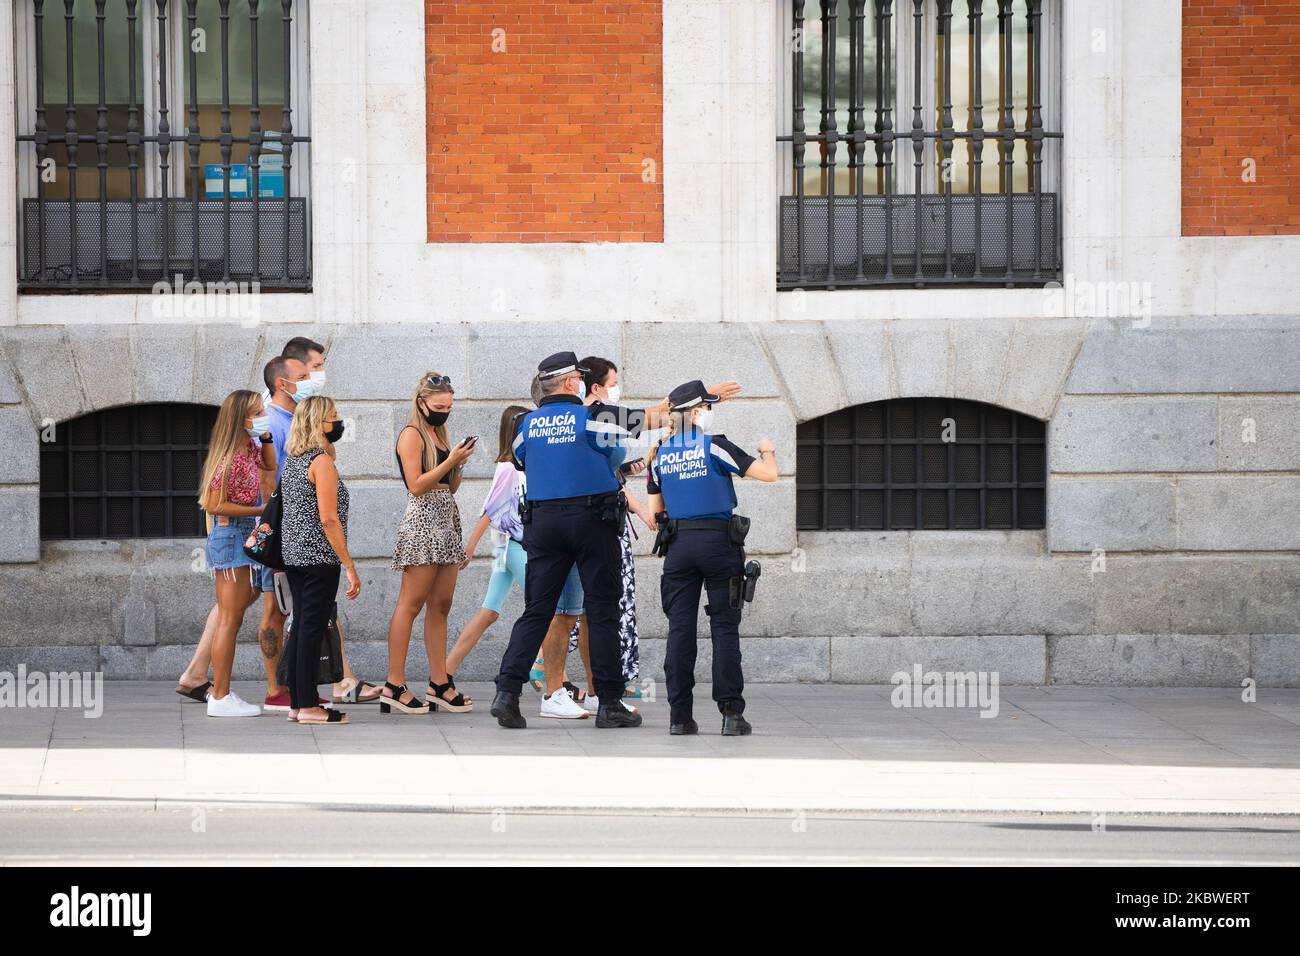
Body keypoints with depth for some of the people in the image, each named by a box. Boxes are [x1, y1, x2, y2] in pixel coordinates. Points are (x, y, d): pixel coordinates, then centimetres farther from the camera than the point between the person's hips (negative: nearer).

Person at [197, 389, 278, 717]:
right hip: (231, 538, -10)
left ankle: (221, 690, 19)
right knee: (230, 620, -6)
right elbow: (214, 505, -20)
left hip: (245, 538, 10)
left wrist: (267, 438, 13)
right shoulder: (230, 458, -17)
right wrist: (262, 510, -17)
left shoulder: (251, 450, 10)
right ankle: (220, 698, -3)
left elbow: (270, 467, 31)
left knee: (230, 619, 13)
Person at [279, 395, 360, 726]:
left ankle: (298, 702, 15)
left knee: (301, 626, 12)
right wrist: (349, 567, -17)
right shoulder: (322, 461, -13)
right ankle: (308, 706, -4)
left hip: (293, 554, 9)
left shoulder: (291, 460, 13)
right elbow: (328, 519, -18)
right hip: (319, 556, -9)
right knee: (313, 627, -6)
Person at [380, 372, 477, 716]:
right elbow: (417, 484, -14)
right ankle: (394, 686, -9)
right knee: (411, 604, -9)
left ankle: (439, 684, 8)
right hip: (422, 521, -9)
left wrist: (459, 462, 2)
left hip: (447, 521, 9)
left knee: (441, 606, 7)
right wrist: (451, 461, -14)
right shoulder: (411, 435, -5)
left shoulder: (439, 435, 19)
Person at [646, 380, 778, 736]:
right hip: (718, 541, -4)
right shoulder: (713, 446, -7)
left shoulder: (660, 455, 6)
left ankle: (679, 716, 1)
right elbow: (768, 474, -7)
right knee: (724, 628, 0)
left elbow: (655, 510, 11)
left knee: (680, 627, 4)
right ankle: (731, 714, -4)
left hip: (678, 544, 4)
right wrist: (768, 451, 14)